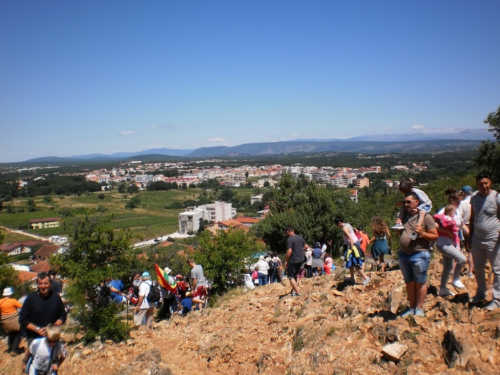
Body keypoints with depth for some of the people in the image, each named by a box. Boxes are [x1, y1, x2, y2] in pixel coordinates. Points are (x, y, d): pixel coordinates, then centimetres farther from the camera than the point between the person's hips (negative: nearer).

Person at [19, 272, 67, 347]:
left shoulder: (56, 297, -1)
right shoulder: (31, 298, -6)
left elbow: (63, 316, 7)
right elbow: (23, 320, -4)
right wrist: (37, 329, -15)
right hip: (34, 338, -2)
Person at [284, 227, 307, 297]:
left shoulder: (289, 239, -15)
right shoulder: (300, 237, 6)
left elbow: (289, 251, -21)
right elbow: (306, 246, 11)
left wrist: (286, 261, -13)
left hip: (293, 260, -7)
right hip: (301, 259, 7)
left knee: (291, 277, 3)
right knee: (296, 274, 23)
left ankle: (297, 292, -3)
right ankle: (294, 290, 27)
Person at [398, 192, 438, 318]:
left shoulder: (425, 216, -5)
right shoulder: (404, 215, 10)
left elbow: (435, 236, -5)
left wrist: (422, 233, -20)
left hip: (419, 255, -5)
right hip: (404, 254, 5)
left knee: (420, 283, 4)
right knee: (409, 283, 12)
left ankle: (419, 309, 14)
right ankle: (411, 308, 21)